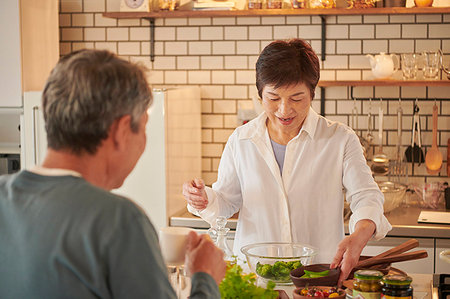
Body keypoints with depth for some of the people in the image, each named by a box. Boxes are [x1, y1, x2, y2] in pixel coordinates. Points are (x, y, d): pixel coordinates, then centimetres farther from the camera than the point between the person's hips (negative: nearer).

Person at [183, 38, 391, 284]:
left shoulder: (339, 139, 2)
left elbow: (366, 196, -3)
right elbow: (227, 200, 17)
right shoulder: (240, 141, 8)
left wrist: (359, 236, -24)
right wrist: (205, 201, -6)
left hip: (319, 273, -1)